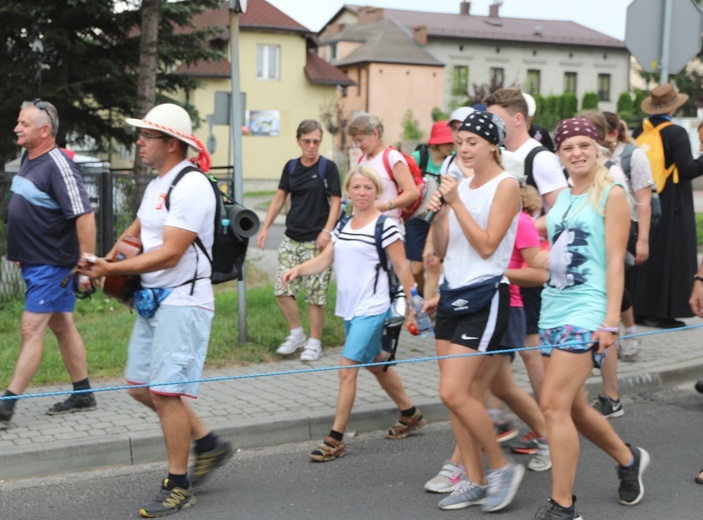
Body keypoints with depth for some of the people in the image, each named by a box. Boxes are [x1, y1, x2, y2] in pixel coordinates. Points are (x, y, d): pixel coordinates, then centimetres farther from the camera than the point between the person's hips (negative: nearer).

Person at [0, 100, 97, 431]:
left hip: (51, 263, -10)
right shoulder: (28, 159, 10)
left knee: (32, 329, -8)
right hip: (33, 261, 10)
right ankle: (82, 395, 25)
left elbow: (84, 216, -23)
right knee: (62, 326, 15)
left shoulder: (58, 166, -19)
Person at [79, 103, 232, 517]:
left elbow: (169, 254, -21)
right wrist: (106, 262, 5)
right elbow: (136, 232, 25)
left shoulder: (192, 187, -16)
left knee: (165, 392, -7)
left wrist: (112, 269, -17)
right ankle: (209, 443, 26)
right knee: (141, 386, 13)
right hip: (154, 301, 10)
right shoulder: (156, 185, 15)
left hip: (183, 303, -10)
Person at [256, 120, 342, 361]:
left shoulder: (328, 167, -4)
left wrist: (327, 231, -18)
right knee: (282, 289, 0)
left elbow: (335, 202, -6)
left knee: (315, 294, -2)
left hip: (316, 241, -5)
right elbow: (279, 199, 13)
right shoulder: (291, 167, 9)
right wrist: (265, 227, 6)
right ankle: (296, 334, 18)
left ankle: (314, 342, 11)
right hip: (292, 239, 5)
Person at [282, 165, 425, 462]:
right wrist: (298, 269, -10)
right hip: (348, 310, 8)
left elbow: (401, 268, -9)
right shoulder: (342, 226, 11)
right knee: (376, 365, 20)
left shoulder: (385, 226, -10)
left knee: (347, 370, -11)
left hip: (371, 310, -8)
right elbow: (324, 260, 7)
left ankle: (335, 440, -4)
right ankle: (410, 416, 39)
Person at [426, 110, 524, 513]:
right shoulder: (461, 187, 13)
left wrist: (456, 204, -15)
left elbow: (487, 245, -15)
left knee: (454, 392, -13)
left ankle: (503, 467, 5)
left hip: (485, 297, -7)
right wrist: (437, 214, -4)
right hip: (452, 293, 7)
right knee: (467, 395, 8)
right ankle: (476, 482, 17)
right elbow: (442, 250, 12)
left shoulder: (506, 185, -7)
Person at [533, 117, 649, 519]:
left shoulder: (611, 194, -4)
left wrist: (611, 320, -15)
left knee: (554, 405, -14)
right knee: (574, 406, 14)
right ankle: (629, 459, 39)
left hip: (586, 312, -7)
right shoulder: (560, 199, 15)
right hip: (553, 309, 7)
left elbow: (615, 260, -10)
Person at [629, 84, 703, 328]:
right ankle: (662, 311, 1)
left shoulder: (639, 132, 3)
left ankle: (639, 308, 16)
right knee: (669, 257, 0)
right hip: (671, 207, -6)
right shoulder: (676, 133, -14)